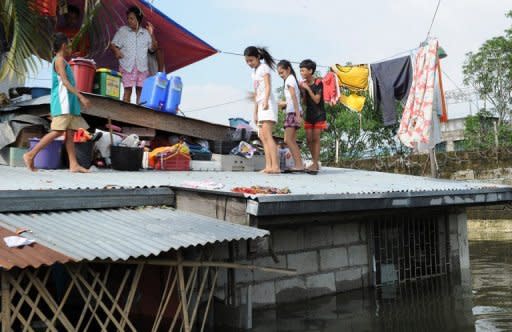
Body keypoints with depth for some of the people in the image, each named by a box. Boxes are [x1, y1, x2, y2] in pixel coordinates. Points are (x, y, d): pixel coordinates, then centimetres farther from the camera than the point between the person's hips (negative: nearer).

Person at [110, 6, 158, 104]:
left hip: (142, 67, 2)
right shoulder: (122, 30, 8)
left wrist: (152, 35, -2)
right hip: (127, 66, -2)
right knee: (128, 90, -9)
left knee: (141, 90, -1)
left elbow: (154, 48, 10)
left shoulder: (145, 33, 12)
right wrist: (116, 50, -15)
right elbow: (113, 44, 7)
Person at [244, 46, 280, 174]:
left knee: (266, 134, -19)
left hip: (268, 103, -9)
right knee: (263, 136, 1)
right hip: (261, 105, 9)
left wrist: (266, 100, -31)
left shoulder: (264, 67, 0)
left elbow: (268, 86, -14)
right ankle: (269, 166, -3)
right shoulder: (254, 72, 24)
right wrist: (255, 112, 20)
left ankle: (275, 166, -26)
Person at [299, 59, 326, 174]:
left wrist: (308, 88, -17)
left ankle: (315, 164, -7)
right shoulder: (303, 84, 4)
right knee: (309, 139, 4)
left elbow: (317, 100, -15)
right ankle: (316, 162, 16)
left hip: (319, 114, -5)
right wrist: (302, 91, -9)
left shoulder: (318, 83, -10)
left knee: (316, 138, -8)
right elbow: (305, 102, 6)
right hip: (308, 114, 6)